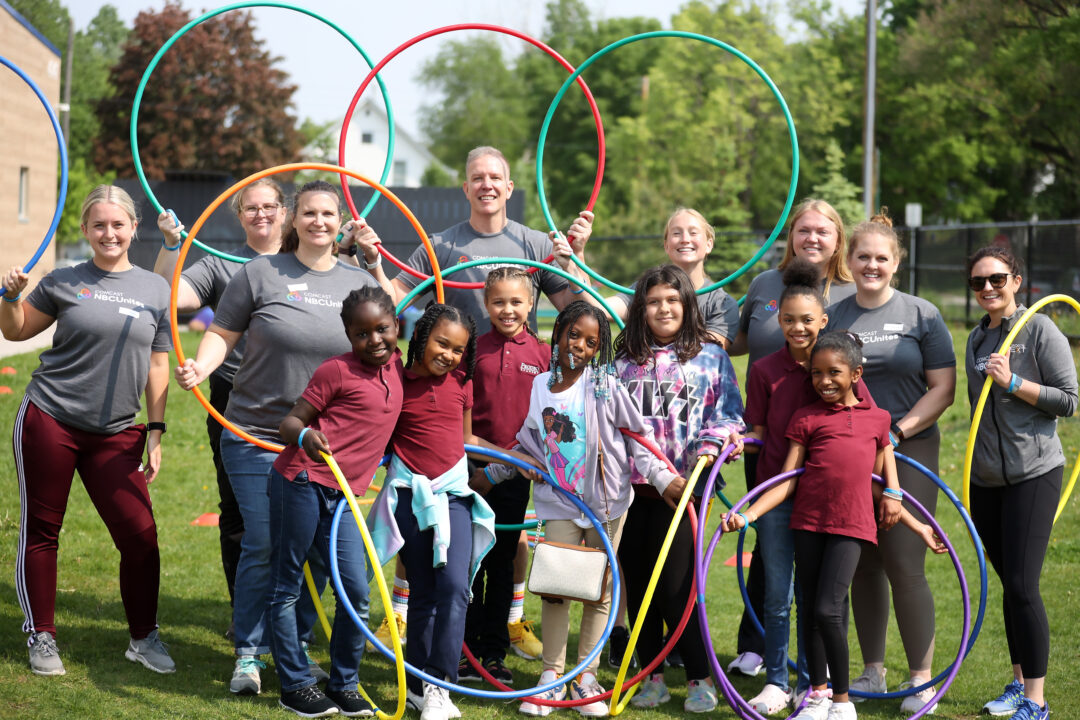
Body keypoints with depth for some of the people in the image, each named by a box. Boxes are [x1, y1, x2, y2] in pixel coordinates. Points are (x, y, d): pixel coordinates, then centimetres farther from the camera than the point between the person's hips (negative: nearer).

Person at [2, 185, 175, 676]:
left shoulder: (156, 291, 7)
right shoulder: (64, 282, 2)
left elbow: (157, 366, 10)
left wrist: (155, 433, 6)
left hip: (115, 434, 1)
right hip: (49, 420, -1)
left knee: (141, 535, -4)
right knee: (41, 531, 4)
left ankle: (143, 637, 13)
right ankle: (41, 637, 19)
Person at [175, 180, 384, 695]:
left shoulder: (359, 281, 9)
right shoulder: (261, 272, -1)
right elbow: (222, 334, 0)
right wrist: (200, 368, -17)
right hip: (257, 437, -3)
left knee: (317, 548, 5)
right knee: (264, 546, -4)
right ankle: (248, 655, 8)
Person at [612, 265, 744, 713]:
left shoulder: (711, 357, 6)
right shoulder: (623, 360, 13)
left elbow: (727, 414, 4)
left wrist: (711, 445, -13)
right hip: (629, 487, 3)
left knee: (675, 587, -8)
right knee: (638, 587, 7)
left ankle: (700, 680, 4)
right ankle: (652, 678, 17)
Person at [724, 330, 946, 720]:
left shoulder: (877, 418, 11)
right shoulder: (806, 418, 6)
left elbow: (877, 484, 18)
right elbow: (788, 481, 3)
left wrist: (917, 526, 19)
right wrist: (748, 514, -9)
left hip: (851, 526, -1)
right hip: (809, 522, 1)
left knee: (828, 610, -12)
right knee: (811, 612, 9)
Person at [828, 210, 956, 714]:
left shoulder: (921, 315, 1)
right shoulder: (831, 319, 8)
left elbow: (943, 389, -2)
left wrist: (896, 432, -12)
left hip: (908, 453, -3)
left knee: (904, 564, -9)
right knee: (863, 565, 8)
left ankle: (921, 679, 1)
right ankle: (872, 672, 20)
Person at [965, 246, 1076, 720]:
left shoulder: (1040, 330, -6)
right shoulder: (976, 339, 13)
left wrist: (1012, 382, -17)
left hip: (1033, 475, -6)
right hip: (986, 479, 6)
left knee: (1022, 585, -11)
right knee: (1008, 583, 10)